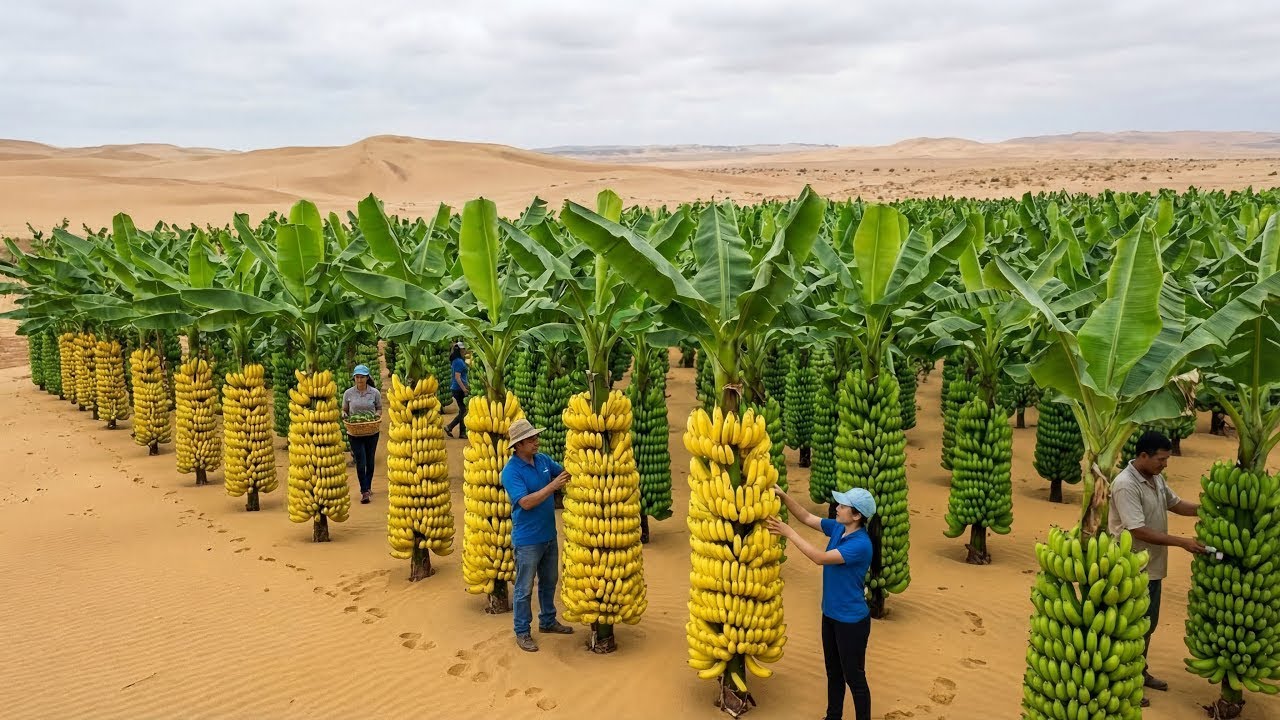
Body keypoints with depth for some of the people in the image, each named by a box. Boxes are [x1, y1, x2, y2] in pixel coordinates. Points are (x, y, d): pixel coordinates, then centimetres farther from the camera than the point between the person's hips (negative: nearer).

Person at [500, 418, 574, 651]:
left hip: (549, 534, 7)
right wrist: (553, 486, -30)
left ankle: (547, 621, 38)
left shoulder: (542, 459, 0)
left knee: (549, 581, 21)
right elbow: (526, 502, -27)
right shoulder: (511, 471, -20)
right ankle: (522, 632, 19)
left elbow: (563, 472, 14)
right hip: (527, 539, -7)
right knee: (524, 588, 6)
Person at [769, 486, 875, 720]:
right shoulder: (838, 529, -4)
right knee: (833, 672, 23)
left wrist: (789, 533, -29)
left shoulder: (860, 545, -28)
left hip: (852, 621, -8)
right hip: (830, 614, 8)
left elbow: (820, 558, -31)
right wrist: (783, 496, -10)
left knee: (854, 677, 8)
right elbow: (807, 517, 4)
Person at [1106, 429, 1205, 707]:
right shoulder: (1126, 485, -25)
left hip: (1152, 566, 9)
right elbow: (1139, 530, -27)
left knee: (1148, 624, 21)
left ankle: (1140, 672, 36)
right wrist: (1182, 542, -24)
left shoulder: (1157, 478, 4)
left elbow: (1177, 504, 18)